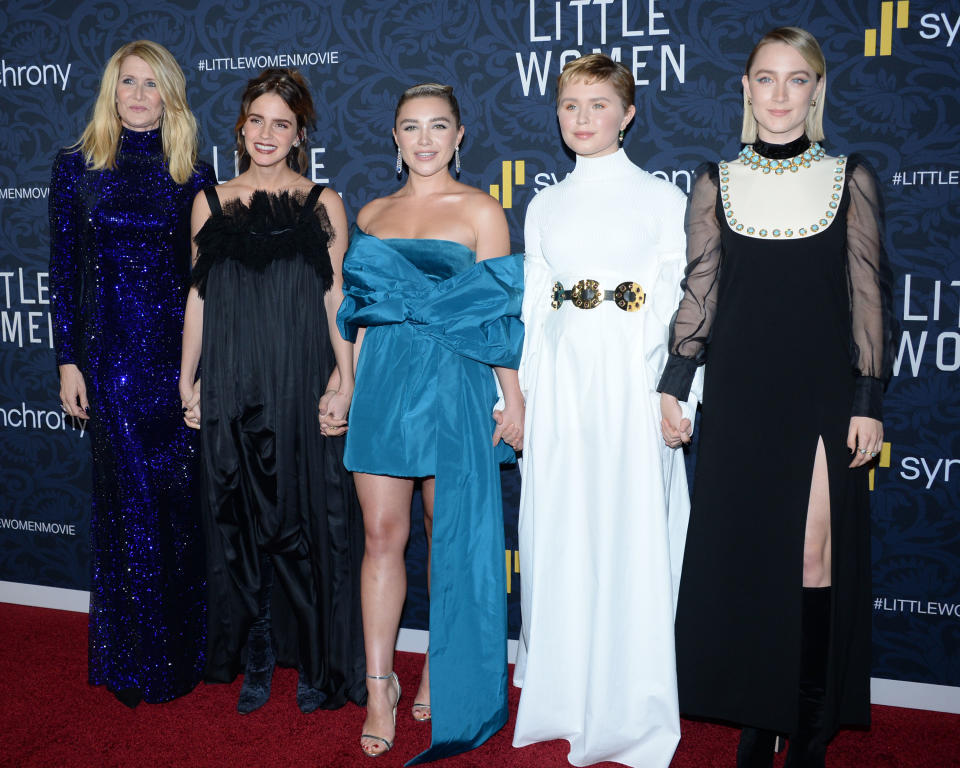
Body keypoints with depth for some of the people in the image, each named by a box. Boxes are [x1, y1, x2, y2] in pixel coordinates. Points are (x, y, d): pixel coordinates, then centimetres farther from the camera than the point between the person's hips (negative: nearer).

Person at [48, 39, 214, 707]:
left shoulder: (193, 176, 6)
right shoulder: (77, 167, 6)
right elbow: (65, 270, 5)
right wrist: (69, 361, 0)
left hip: (182, 348, 1)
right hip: (110, 353, 0)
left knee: (183, 498, 4)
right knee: (130, 500, 2)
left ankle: (186, 646, 20)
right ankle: (136, 659, 17)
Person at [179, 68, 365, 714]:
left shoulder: (322, 203, 5)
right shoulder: (212, 202, 10)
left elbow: (337, 297, 2)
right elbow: (199, 296, 12)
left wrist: (345, 381, -5)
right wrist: (188, 379, 8)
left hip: (304, 383, -2)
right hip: (233, 386, 2)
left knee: (309, 518, 2)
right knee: (242, 521, 7)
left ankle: (317, 662, 17)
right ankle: (257, 658, 23)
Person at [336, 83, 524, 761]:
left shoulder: (480, 210, 1)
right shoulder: (372, 215, 13)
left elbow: (499, 314, -3)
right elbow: (363, 314, 16)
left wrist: (513, 399, -7)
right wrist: (350, 386, 12)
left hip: (455, 384, -3)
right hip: (383, 381, 3)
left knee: (452, 537, 7)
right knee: (383, 534, 2)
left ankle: (444, 675, 24)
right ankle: (379, 687, 12)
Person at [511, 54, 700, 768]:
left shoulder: (663, 199, 2)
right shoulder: (544, 206, 13)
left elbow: (679, 306, -3)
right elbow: (532, 307, 13)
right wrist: (516, 394, 8)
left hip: (633, 377, -3)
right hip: (560, 377, 4)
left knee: (630, 532, 0)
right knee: (560, 534, 7)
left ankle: (628, 705, 15)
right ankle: (565, 692, 24)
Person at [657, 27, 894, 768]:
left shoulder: (851, 179, 4)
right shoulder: (717, 184, 6)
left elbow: (868, 297, 2)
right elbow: (698, 293, 6)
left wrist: (869, 400, -3)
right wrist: (672, 384, -1)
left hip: (821, 394, -1)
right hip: (739, 393, 1)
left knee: (817, 555, -1)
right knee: (744, 554, 6)